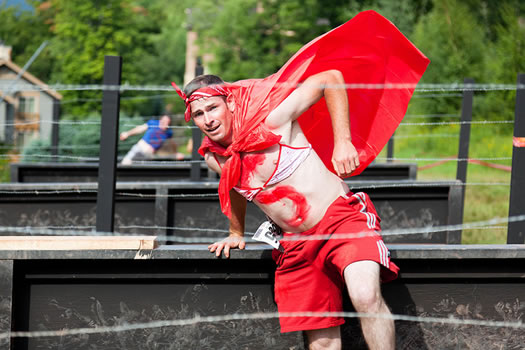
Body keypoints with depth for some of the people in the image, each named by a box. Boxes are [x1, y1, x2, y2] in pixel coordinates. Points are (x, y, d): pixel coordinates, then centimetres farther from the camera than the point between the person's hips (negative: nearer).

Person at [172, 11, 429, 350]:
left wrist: (343, 142, -16)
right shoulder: (215, 159, 3)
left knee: (366, 295, -32)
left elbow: (331, 79, -13)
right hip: (297, 245, 6)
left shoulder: (270, 121, -15)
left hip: (341, 217, -6)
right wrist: (236, 234, 36)